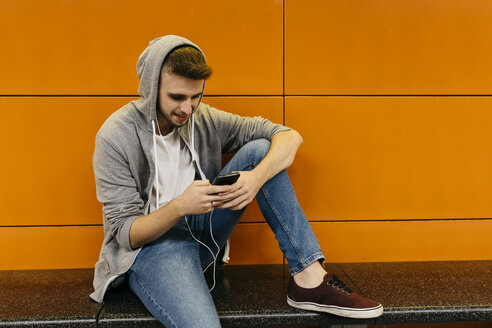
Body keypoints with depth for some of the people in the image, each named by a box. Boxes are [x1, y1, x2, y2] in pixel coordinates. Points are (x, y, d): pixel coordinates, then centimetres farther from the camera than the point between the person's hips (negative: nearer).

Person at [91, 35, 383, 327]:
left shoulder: (204, 118, -2)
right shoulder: (115, 137, -14)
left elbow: (290, 136, -6)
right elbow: (126, 234, -14)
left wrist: (257, 177, -27)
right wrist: (179, 207, -33)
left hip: (202, 231, 6)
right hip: (151, 245, -5)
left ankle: (309, 277, -16)